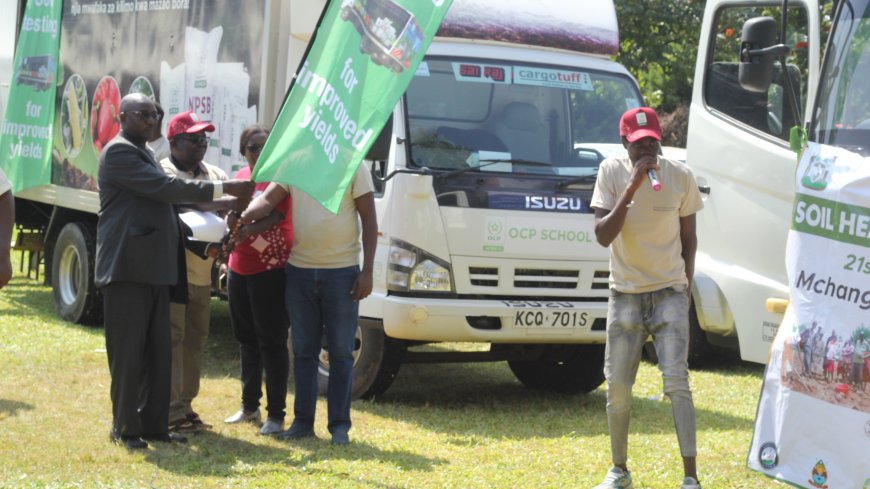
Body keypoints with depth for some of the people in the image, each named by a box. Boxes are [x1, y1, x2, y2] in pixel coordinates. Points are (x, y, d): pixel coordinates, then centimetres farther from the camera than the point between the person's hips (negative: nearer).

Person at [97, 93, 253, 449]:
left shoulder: (143, 154, 21)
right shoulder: (119, 152, -10)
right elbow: (164, 188, -18)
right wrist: (224, 189, -19)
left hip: (154, 269, 9)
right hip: (127, 268, -9)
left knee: (158, 353, 9)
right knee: (128, 352, -4)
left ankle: (153, 424, 13)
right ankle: (124, 428, 1)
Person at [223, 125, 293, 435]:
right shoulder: (241, 177, 12)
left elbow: (276, 215, -22)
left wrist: (247, 230, -37)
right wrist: (225, 265, 10)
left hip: (271, 270, -7)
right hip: (240, 269, 7)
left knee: (272, 342, -4)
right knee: (246, 339, 15)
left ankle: (276, 414, 1)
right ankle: (249, 407, 27)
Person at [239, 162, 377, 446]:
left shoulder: (353, 166, -3)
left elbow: (369, 219, -2)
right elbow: (268, 199, -6)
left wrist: (367, 271, -8)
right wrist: (243, 217, -27)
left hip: (342, 271, -3)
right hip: (299, 270, 3)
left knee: (341, 352, 2)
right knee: (303, 350, 9)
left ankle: (339, 425, 8)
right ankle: (303, 421, 17)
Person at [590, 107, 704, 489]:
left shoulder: (680, 176, -5)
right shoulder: (612, 172, -7)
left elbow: (688, 238, 8)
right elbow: (602, 236, -17)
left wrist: (686, 287, 7)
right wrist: (632, 188, -24)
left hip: (669, 292, -1)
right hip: (625, 294, 1)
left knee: (676, 382, -12)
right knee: (617, 387, 4)